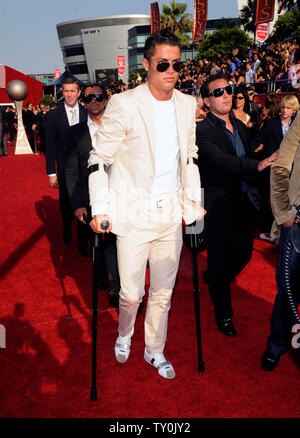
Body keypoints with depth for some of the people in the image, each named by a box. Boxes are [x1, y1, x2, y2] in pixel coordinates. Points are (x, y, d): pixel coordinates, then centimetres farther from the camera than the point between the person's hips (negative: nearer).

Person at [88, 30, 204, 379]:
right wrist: (99, 209, -12)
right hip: (133, 215, -4)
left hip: (171, 216, 5)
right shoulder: (123, 105, -9)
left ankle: (155, 352, 36)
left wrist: (194, 201, 13)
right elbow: (99, 159, -6)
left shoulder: (188, 104, 7)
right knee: (132, 292, 4)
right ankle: (124, 335, 38)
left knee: (163, 293, 14)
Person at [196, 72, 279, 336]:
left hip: (244, 203, 7)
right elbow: (222, 160, -29)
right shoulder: (202, 131, -13)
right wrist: (258, 165, -40)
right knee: (220, 260, 6)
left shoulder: (241, 127, 11)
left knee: (244, 254, 17)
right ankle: (224, 314, 26)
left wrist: (254, 193, 11)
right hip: (220, 207, -7)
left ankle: (214, 279, 48)